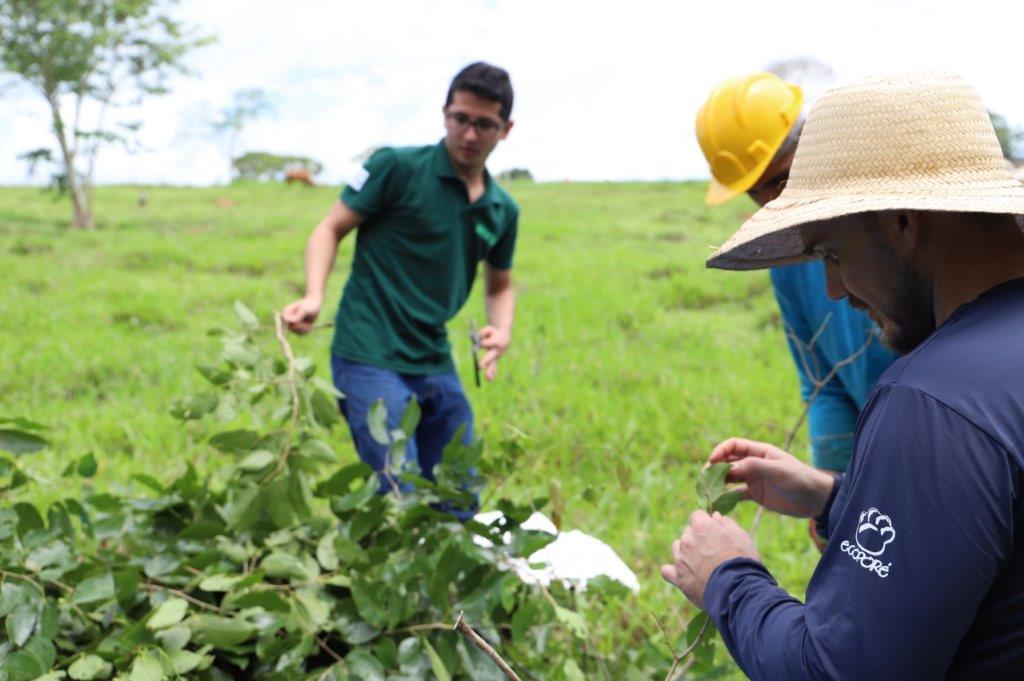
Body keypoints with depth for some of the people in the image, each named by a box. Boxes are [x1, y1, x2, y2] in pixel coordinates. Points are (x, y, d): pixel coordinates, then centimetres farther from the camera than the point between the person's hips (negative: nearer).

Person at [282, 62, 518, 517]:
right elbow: (331, 229, -3)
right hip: (371, 359, -6)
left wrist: (501, 331, 3)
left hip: (437, 367, 6)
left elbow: (500, 286, 24)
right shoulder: (398, 167, -6)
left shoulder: (503, 211, 11)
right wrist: (314, 297, -20)